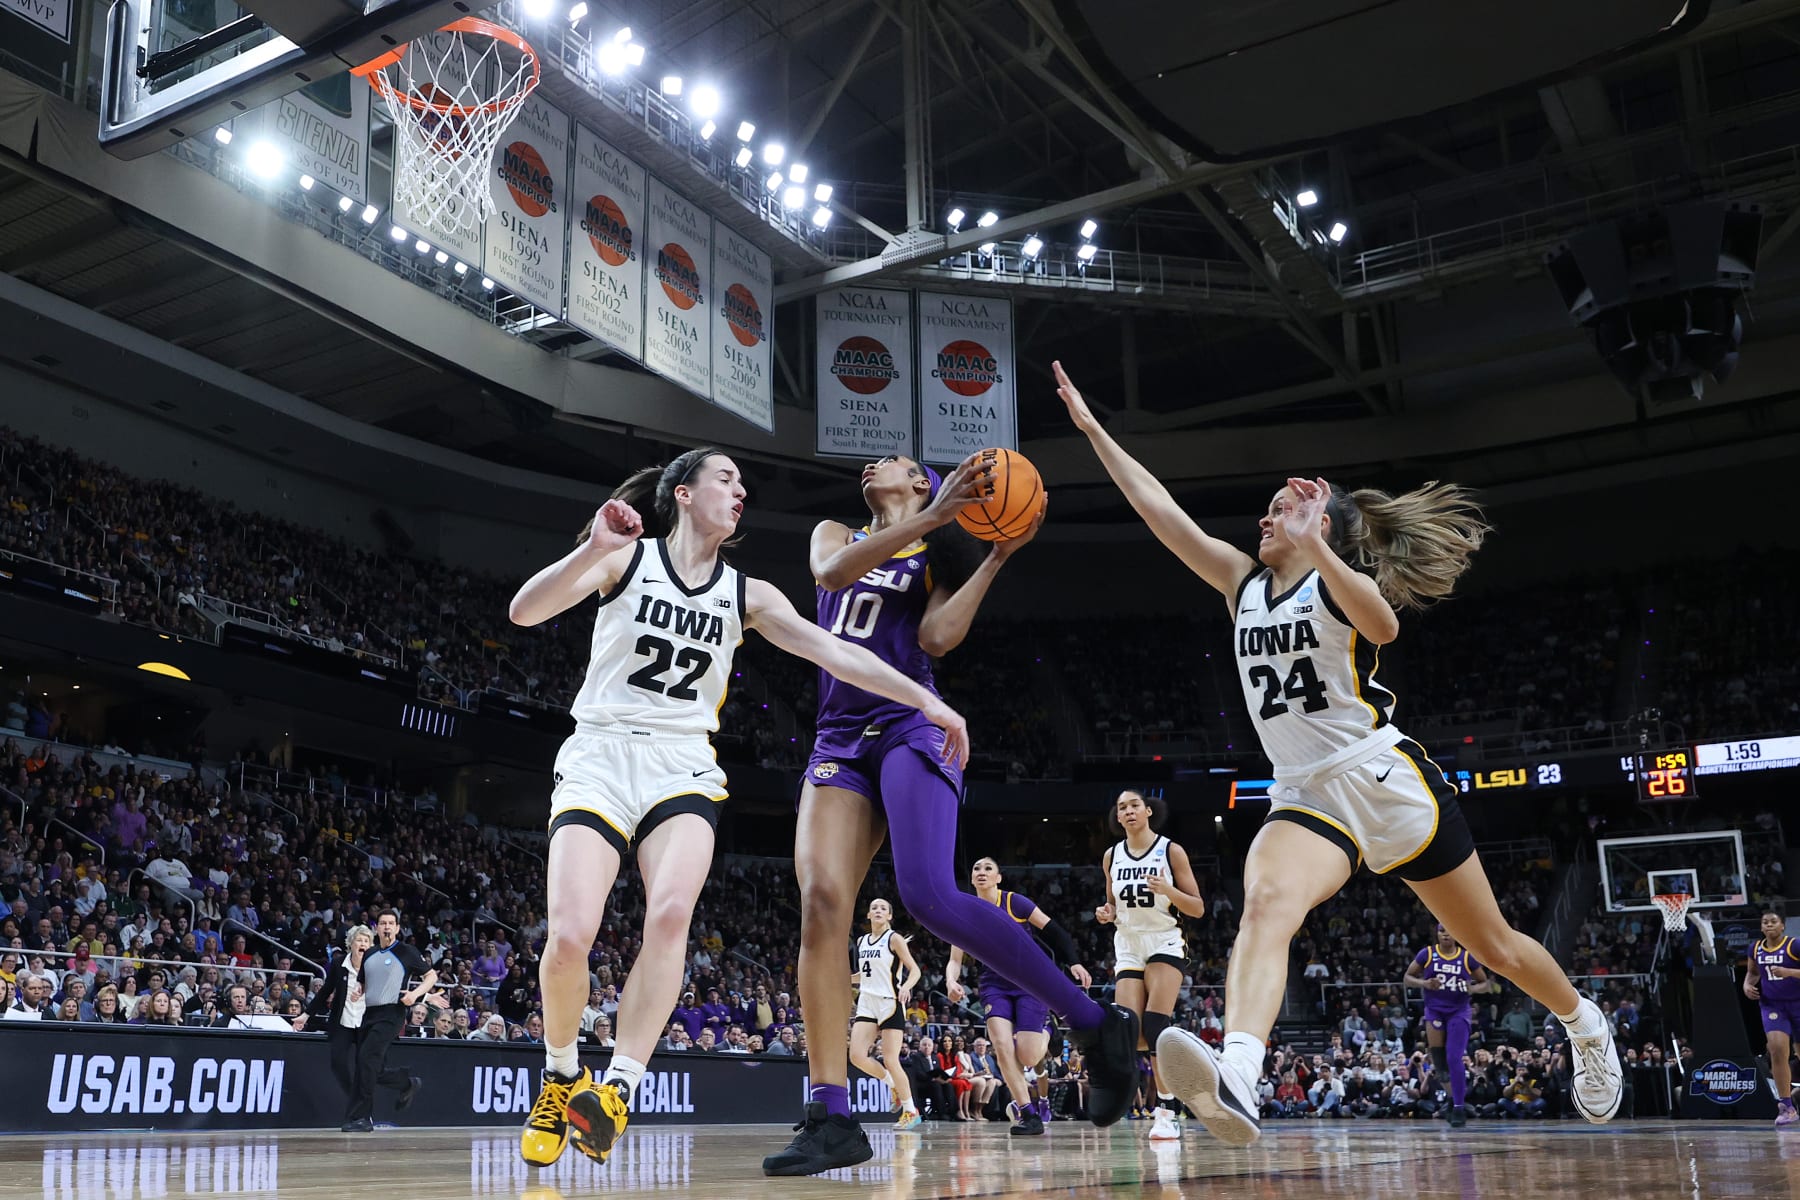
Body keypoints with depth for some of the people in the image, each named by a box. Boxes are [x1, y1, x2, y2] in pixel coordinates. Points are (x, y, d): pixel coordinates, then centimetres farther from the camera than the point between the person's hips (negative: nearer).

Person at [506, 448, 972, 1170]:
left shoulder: (745, 595, 11)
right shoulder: (628, 557, 1)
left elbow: (832, 651, 2)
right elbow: (524, 612, -11)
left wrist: (925, 700, -7)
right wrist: (592, 551, -28)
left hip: (682, 769, 2)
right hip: (599, 757, -2)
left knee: (670, 915, -26)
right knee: (569, 937, -16)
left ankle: (617, 1088, -24)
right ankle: (561, 1076, 11)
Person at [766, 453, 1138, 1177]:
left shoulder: (935, 560, 14)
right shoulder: (835, 535, 22)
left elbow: (938, 637, -5)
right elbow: (831, 572, -4)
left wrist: (998, 558, -7)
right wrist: (930, 517, -12)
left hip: (909, 730, -4)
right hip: (839, 741, 4)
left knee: (929, 897, -24)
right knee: (821, 900, -16)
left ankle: (1099, 1026, -12)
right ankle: (832, 1118, -16)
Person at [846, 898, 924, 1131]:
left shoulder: (894, 939, -4)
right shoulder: (862, 941, 13)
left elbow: (915, 970, -8)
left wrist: (906, 986, -28)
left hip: (890, 1003, -6)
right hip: (867, 1003, 6)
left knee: (890, 1061, -8)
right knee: (857, 1056, -8)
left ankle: (911, 1111, 8)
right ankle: (894, 1085, 18)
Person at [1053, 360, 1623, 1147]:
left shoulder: (1340, 580, -4)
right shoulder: (1244, 582, 11)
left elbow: (1383, 624, -28)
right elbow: (1165, 515, 5)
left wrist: (1314, 547, -42)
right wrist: (1094, 430, 1)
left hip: (1387, 779, -3)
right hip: (1305, 795, 3)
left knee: (1493, 945, 12)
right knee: (1264, 905, -30)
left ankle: (1584, 1024, 44)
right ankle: (1235, 1082, -52)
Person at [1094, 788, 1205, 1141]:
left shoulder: (1171, 851, -5)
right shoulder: (1112, 856, 6)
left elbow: (1198, 908, -5)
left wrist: (1167, 890, -23)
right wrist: (1107, 914, -4)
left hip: (1163, 943, -4)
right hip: (1127, 947, 4)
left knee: (1156, 1024, -18)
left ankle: (1166, 1113, -13)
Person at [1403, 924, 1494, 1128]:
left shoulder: (1467, 957, -1)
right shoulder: (1427, 954, -1)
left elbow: (1484, 983, 8)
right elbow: (1408, 978, 3)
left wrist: (1473, 988, -14)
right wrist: (1424, 983, -16)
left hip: (1458, 1012, -1)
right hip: (1434, 1011, 1)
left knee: (1454, 1058, -12)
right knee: (1438, 1059, 0)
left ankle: (1458, 1108, -6)